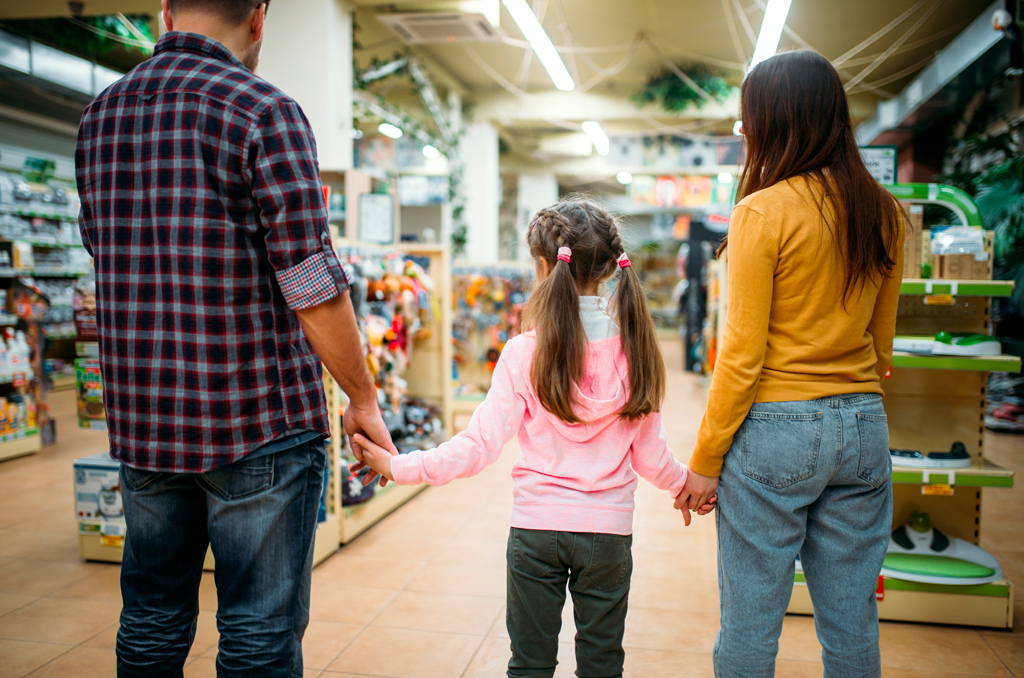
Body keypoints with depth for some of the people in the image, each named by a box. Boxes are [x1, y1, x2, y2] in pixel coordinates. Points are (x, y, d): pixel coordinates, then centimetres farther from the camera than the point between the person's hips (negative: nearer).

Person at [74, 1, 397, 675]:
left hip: (140, 417, 7)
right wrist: (363, 398, -4)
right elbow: (312, 286, -15)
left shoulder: (100, 116, 10)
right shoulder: (266, 111, -11)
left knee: (151, 620, 19)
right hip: (258, 418, -6)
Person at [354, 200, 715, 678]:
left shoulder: (524, 353, -14)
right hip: (608, 530, 2)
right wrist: (687, 483, 21)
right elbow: (650, 456, 1)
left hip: (536, 529, -2)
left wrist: (398, 467, -7)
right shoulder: (634, 350, -6)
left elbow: (482, 444, -15)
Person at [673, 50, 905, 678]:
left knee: (750, 620, 7)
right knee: (852, 619, 16)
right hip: (863, 426, 6)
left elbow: (743, 353, -13)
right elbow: (882, 339, 13)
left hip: (775, 428, -6)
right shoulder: (885, 213, 6)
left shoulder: (763, 212, -12)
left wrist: (705, 461, -5)